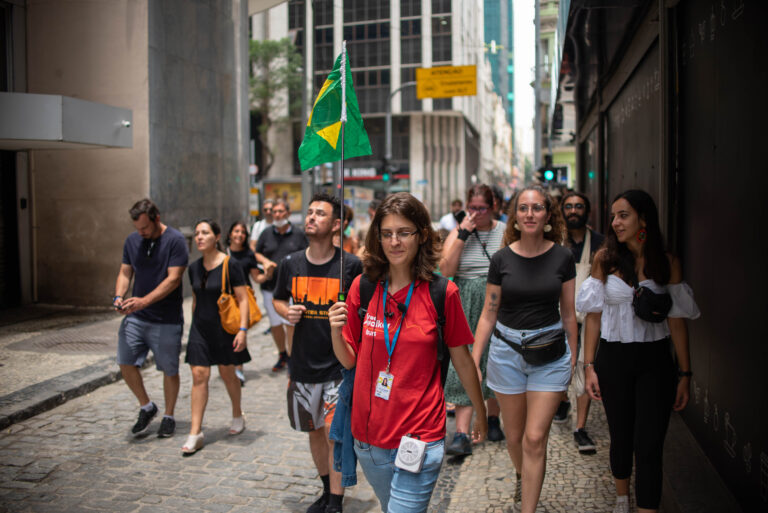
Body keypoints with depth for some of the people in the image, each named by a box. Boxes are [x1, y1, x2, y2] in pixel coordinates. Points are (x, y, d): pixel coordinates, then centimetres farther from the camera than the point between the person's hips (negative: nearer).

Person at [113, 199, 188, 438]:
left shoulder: (175, 240, -11)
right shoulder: (132, 241, 6)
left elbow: (173, 279, -17)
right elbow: (125, 273, 11)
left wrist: (144, 301, -26)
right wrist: (119, 296, -9)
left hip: (167, 319, -4)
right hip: (135, 316, 5)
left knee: (169, 370, 6)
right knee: (126, 363, -2)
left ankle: (168, 416, 25)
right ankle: (146, 407, 21)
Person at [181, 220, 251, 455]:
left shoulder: (230, 265, -10)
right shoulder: (194, 267, 6)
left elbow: (242, 299, -11)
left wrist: (243, 329, -18)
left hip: (224, 328, -4)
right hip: (200, 329, 4)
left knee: (227, 373, 9)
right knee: (199, 375, -2)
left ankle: (237, 416, 34)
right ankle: (195, 432, 1)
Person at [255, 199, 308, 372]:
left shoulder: (298, 234, 3)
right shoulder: (266, 234, 9)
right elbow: (256, 253, 16)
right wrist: (265, 261, -4)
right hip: (270, 286, 4)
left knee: (290, 323, -9)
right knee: (275, 324, 12)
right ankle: (282, 356, 29)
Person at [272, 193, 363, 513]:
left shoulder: (350, 265, -9)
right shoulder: (291, 264, 1)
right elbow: (278, 300, 16)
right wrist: (287, 313, -5)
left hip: (340, 365, -4)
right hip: (304, 364, 4)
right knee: (314, 431, 17)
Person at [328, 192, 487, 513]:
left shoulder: (442, 293, -9)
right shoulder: (362, 287, -2)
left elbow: (461, 360, 1)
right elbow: (349, 360, 6)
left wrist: (481, 413, 10)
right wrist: (336, 333, -13)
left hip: (420, 437, -3)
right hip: (368, 434, 4)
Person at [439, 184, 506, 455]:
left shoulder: (506, 232, 3)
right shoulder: (458, 232, 2)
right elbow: (446, 270, -10)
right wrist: (463, 234, -14)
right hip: (466, 307, -1)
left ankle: (493, 418, 32)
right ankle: (462, 433, -6)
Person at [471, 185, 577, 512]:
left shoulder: (562, 257, -3)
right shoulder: (502, 259, -4)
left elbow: (568, 312, 6)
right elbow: (488, 314, 1)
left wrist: (573, 356, 11)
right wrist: (473, 362, -2)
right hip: (506, 352, 1)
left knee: (535, 439, -5)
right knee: (514, 436, 14)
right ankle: (523, 477, 46)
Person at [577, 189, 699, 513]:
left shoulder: (667, 263, -2)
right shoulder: (605, 258, 0)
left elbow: (677, 320, 1)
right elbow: (594, 315, 1)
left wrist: (684, 373, 0)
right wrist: (589, 366, -2)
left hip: (654, 360, -1)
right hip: (613, 359, 1)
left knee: (649, 444, -4)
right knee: (621, 437, 14)